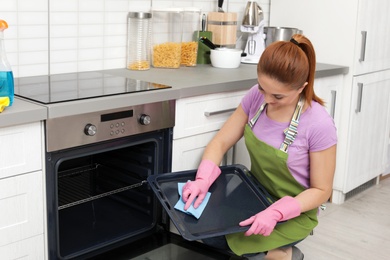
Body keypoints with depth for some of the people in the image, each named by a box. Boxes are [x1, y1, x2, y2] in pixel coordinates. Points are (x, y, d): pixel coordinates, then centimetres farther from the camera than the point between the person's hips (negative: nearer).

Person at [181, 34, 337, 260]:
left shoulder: (319, 125, -25)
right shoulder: (257, 97, -12)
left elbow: (321, 190, -16)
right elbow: (221, 142, -5)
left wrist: (275, 213, -31)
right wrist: (203, 180, -24)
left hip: (293, 213, -5)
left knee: (229, 240, -23)